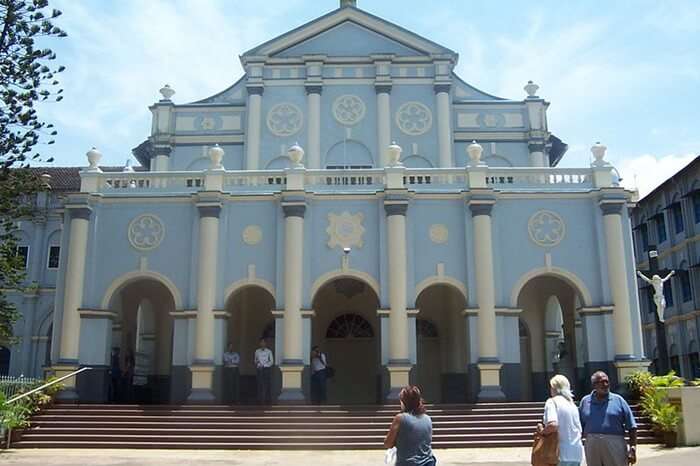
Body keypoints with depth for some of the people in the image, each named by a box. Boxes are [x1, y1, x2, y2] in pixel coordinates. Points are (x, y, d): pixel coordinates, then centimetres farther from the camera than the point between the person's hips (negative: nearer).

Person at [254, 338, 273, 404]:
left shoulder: (269, 351, 2)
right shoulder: (257, 351, 9)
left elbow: (271, 361, 1)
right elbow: (255, 360, 12)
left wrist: (263, 365, -10)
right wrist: (256, 363, -11)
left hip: (267, 369, -1)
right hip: (260, 369, 1)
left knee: (267, 384, -3)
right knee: (260, 384, -3)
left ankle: (268, 400, 1)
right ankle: (260, 399, 0)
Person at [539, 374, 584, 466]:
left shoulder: (552, 402, -7)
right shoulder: (572, 404, 15)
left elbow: (553, 425, -23)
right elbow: (579, 430, 18)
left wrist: (541, 433, -7)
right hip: (577, 452, 7)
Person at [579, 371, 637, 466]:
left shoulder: (618, 400, 3)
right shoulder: (585, 401, 7)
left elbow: (632, 427, 2)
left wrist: (632, 449, -6)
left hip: (615, 447, -2)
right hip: (592, 447, 2)